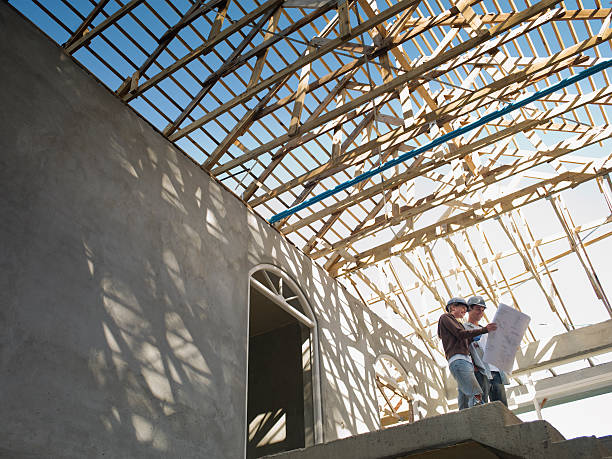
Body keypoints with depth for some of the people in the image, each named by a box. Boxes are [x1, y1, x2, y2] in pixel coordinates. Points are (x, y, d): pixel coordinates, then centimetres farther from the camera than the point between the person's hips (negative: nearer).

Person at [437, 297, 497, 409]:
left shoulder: (456, 323, 35)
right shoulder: (445, 317, 9)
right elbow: (460, 334, -5)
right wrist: (484, 329, -8)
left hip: (466, 361, 9)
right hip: (457, 361, -9)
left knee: (465, 406, -4)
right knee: (476, 395, -24)